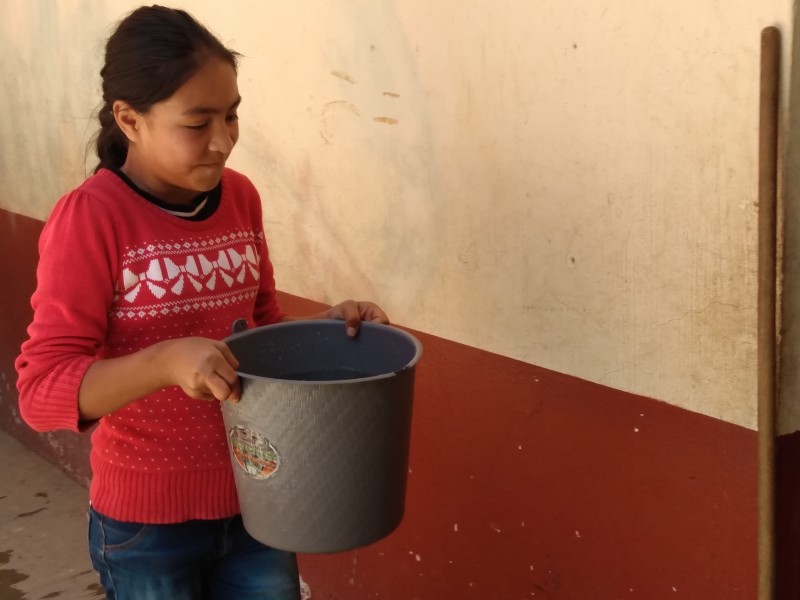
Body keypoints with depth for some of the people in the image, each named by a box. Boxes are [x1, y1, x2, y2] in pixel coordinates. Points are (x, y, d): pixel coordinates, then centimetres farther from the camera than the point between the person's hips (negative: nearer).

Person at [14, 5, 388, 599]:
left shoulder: (241, 198, 0)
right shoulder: (88, 219, -17)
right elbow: (41, 390, -20)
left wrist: (328, 323, -6)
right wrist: (166, 361, -35)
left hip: (255, 502, 5)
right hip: (146, 523, -4)